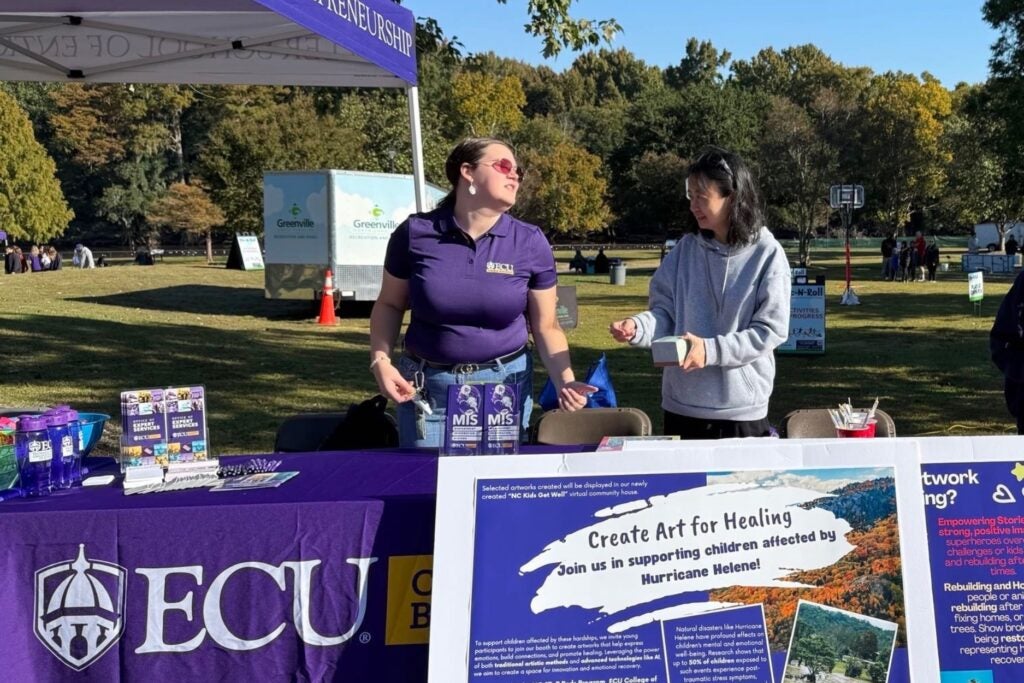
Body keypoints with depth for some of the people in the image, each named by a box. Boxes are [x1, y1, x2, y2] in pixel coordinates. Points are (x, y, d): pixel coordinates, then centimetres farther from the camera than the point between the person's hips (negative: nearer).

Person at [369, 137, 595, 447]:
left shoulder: (530, 242, -5)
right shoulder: (416, 233, -7)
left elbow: (546, 328, 0)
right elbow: (389, 305, 6)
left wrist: (565, 383, -15)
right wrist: (380, 361, -9)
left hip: (506, 384, 1)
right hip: (427, 387, 0)